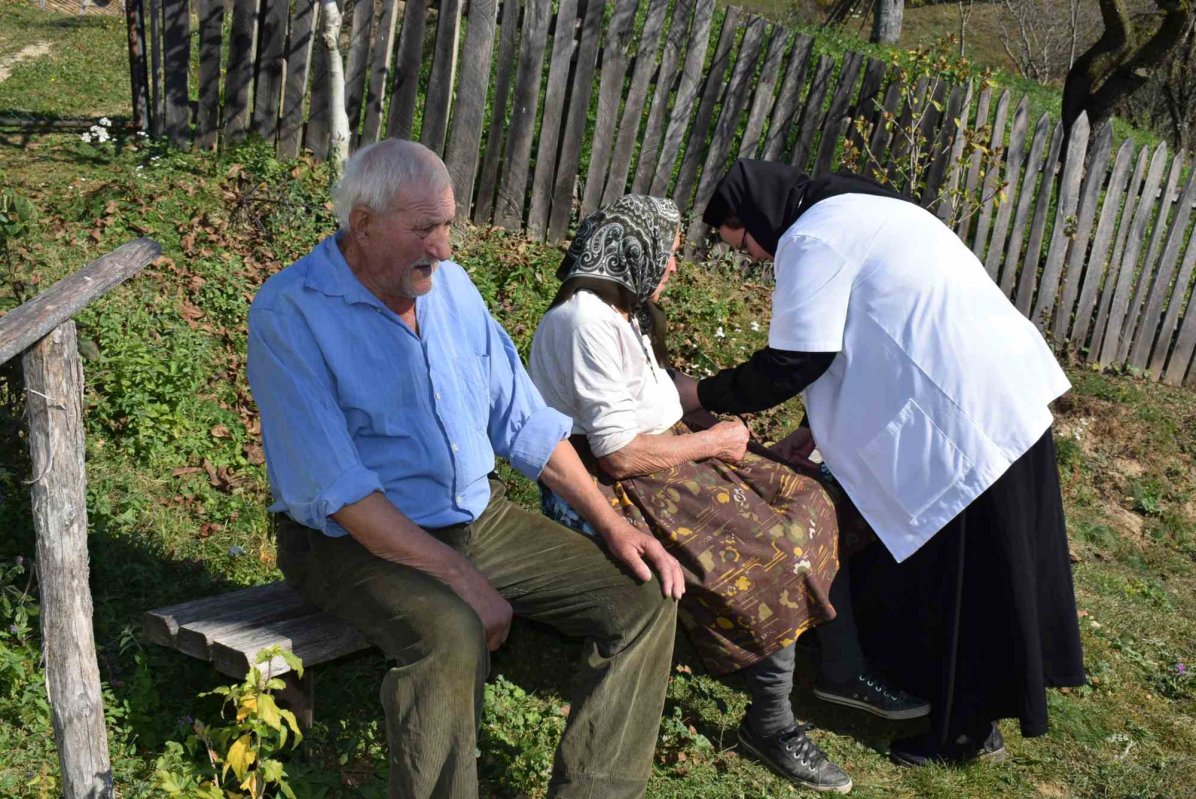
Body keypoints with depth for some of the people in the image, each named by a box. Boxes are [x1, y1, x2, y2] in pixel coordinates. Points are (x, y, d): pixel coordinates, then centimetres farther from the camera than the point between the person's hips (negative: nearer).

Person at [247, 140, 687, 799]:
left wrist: (611, 526, 1)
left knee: (645, 599, -5)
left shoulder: (450, 285, 6)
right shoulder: (289, 313, -14)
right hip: (353, 540, -6)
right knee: (451, 635, -37)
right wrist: (460, 577, -25)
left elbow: (523, 419, 10)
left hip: (479, 517, 7)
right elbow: (336, 488, -22)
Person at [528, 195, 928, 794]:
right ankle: (772, 722, -6)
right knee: (770, 553, -22)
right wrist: (713, 441, -13)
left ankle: (843, 671, 10)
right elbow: (619, 452, -25)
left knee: (810, 504, 2)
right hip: (609, 491, -10)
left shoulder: (619, 310, 12)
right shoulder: (587, 323, -22)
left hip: (665, 455, 10)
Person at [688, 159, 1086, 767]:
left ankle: (968, 730, 17)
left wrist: (702, 395, 3)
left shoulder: (811, 238, -9)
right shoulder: (857, 213, 21)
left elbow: (794, 362, -10)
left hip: (968, 410, -10)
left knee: (958, 574, 3)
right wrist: (822, 426, 21)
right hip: (1009, 384, 10)